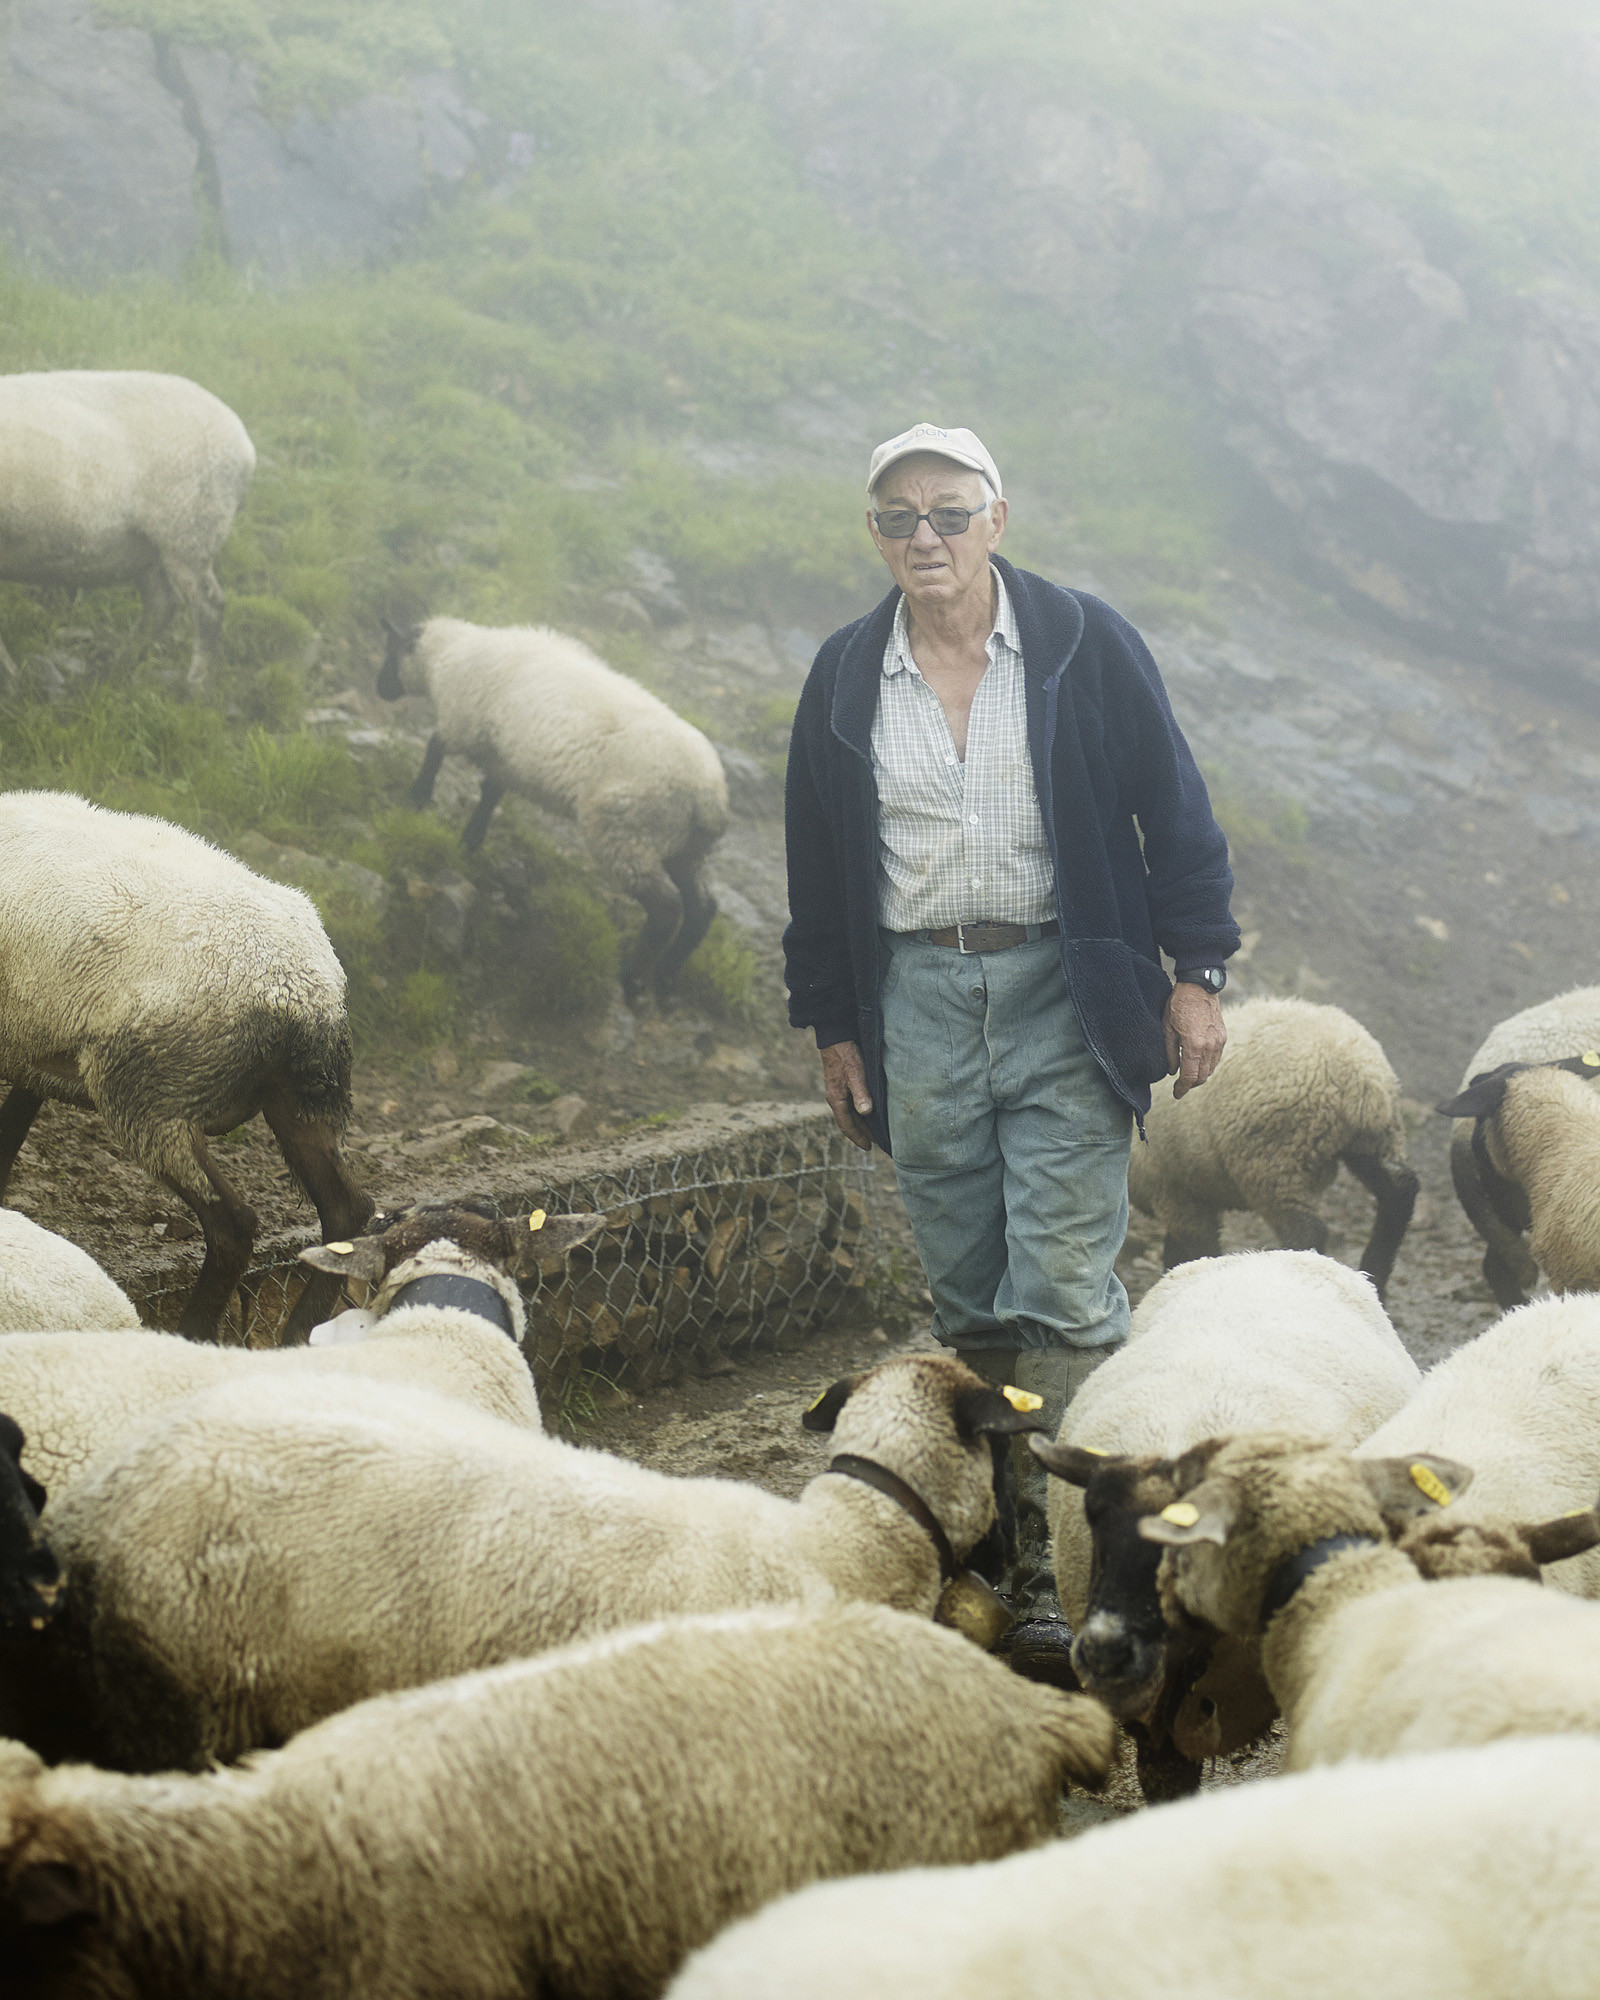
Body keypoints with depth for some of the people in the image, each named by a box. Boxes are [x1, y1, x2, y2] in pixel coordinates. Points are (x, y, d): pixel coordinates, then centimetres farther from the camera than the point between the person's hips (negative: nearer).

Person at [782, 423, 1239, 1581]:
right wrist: (832, 1028, 13)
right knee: (965, 1291, 8)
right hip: (918, 997, 3)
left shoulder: (1085, 645, -1)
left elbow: (1174, 810, 2)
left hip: (1063, 994, -3)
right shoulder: (844, 679, 8)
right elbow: (817, 867, 14)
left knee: (1064, 1288, -8)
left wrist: (1199, 972, -3)